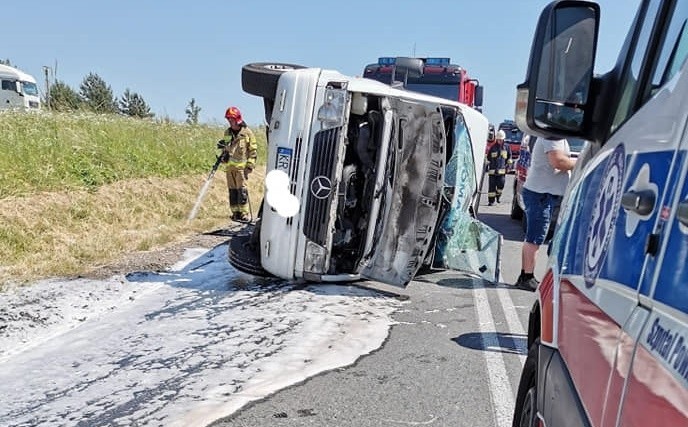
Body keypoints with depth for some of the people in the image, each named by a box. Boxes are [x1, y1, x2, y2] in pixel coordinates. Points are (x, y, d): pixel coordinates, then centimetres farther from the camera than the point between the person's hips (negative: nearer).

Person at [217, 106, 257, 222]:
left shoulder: (247, 132, -3)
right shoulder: (227, 132, 15)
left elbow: (253, 150, -4)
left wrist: (249, 166, -11)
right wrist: (222, 146, 5)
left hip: (241, 166, -6)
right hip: (229, 166, 6)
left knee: (242, 190, -9)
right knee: (232, 190, 7)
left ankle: (244, 213, -4)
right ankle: (235, 212, 14)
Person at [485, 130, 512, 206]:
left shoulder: (507, 147, 9)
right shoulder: (493, 147, 6)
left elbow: (509, 157, 18)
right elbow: (488, 158, 12)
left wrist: (509, 165, 11)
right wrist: (487, 166, 10)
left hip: (502, 170, 0)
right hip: (492, 170, 0)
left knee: (501, 184, -7)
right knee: (492, 186, -1)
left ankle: (498, 195, 23)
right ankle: (491, 200, 5)